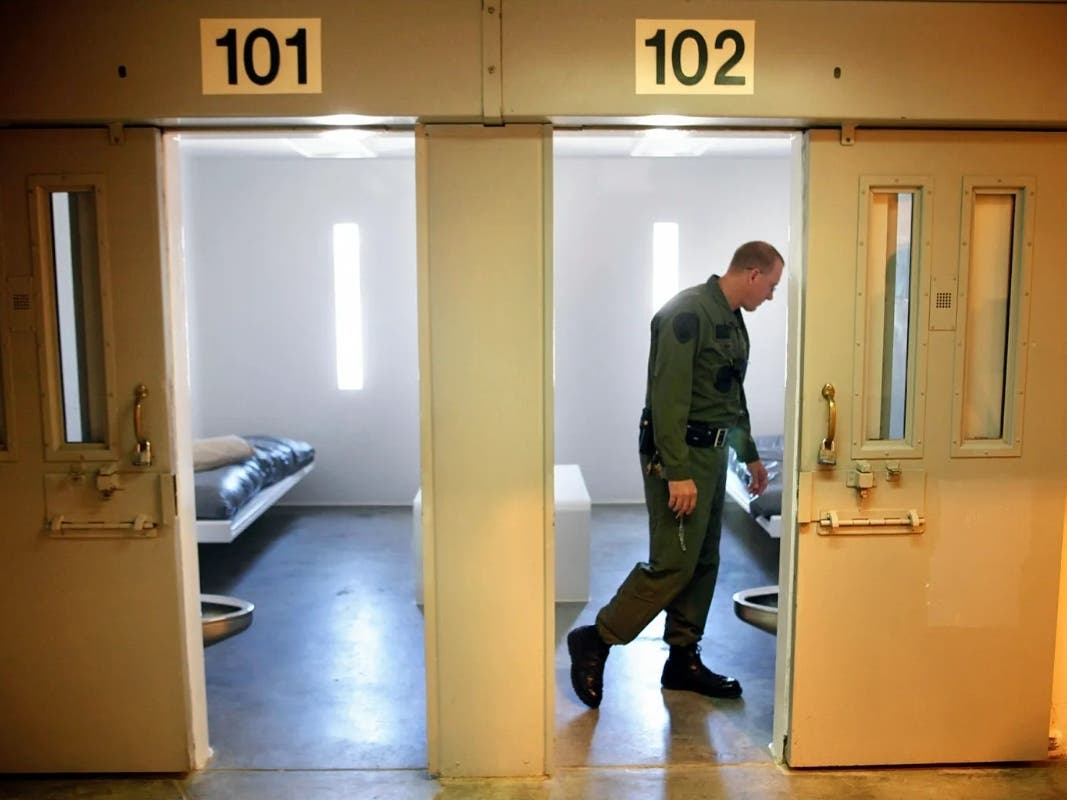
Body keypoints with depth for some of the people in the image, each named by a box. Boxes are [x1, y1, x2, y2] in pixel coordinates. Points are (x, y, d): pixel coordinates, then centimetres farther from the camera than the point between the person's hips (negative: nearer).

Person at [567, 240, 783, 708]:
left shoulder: (733, 321, 15)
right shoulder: (687, 313, -15)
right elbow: (668, 397, -22)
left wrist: (750, 455, 30)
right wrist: (678, 473, -25)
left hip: (712, 454, 10)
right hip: (678, 456, -10)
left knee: (703, 562, 11)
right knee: (672, 564, -8)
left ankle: (683, 660, 22)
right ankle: (595, 641, 5)